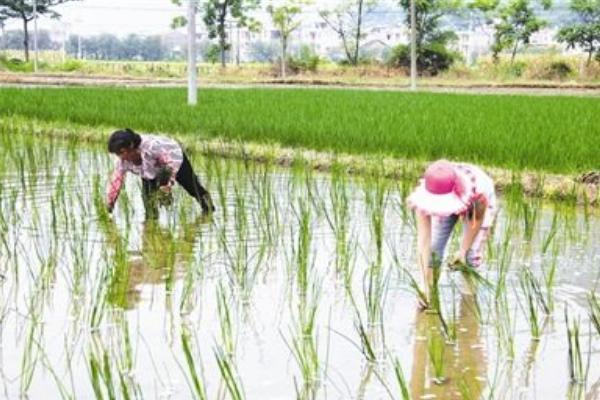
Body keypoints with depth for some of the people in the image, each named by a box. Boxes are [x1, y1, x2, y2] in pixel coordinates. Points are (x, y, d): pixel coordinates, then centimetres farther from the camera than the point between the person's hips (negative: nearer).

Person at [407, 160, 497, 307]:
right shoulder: (423, 195, -40)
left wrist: (463, 250, -16)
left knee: (472, 258, -12)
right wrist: (427, 285, -41)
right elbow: (423, 241, -39)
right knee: (433, 253, -11)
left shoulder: (476, 189, -44)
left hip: (475, 204, -1)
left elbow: (478, 219, -21)